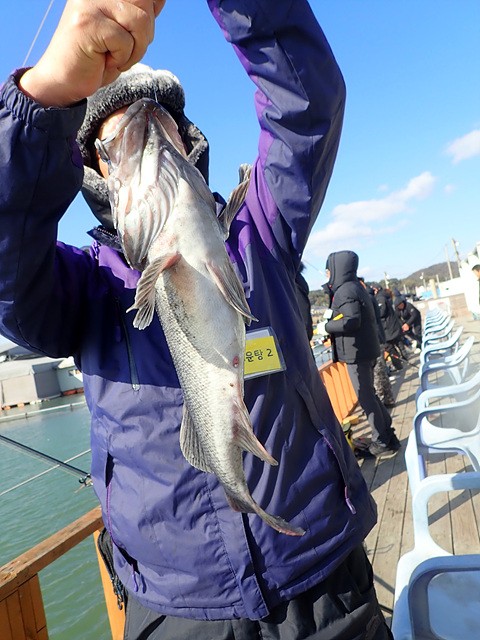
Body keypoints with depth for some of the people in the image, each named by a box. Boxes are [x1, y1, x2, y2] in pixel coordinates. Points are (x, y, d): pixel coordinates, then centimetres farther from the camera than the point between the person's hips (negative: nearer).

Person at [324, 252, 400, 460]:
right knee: (369, 394, 19)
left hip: (356, 353, -10)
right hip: (366, 350, 10)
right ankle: (387, 435, 28)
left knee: (365, 398, 0)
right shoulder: (355, 287, 15)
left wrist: (326, 326, -14)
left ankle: (382, 443, 11)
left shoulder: (345, 290, -16)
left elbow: (351, 321, -26)